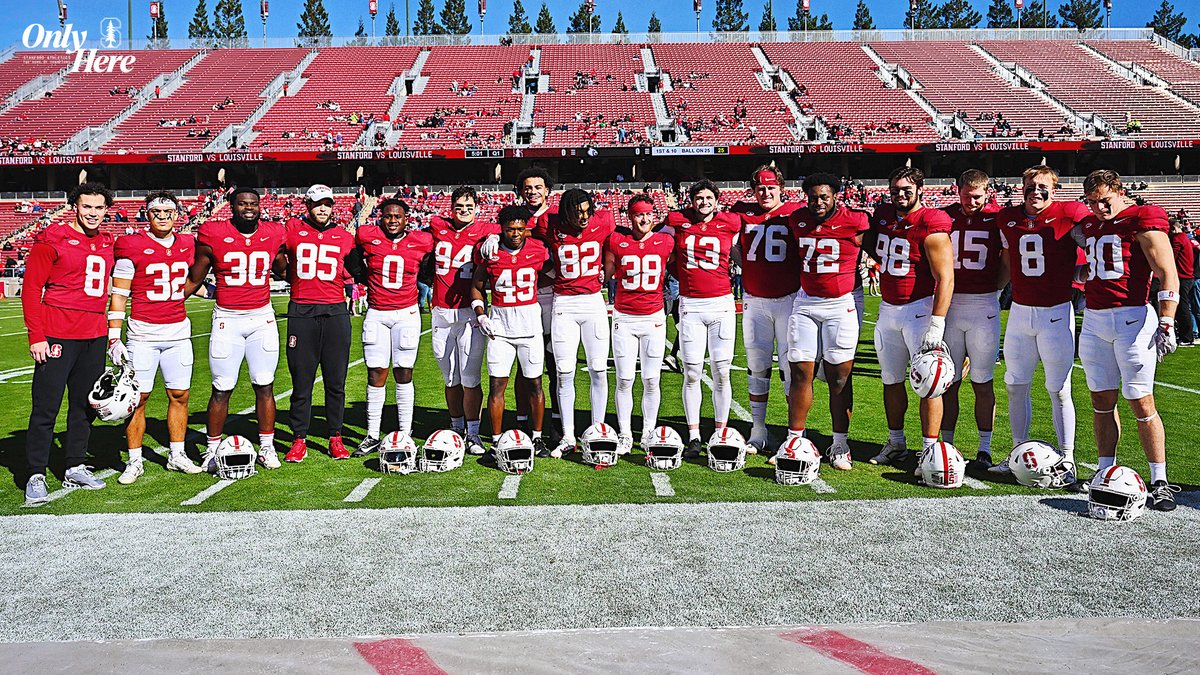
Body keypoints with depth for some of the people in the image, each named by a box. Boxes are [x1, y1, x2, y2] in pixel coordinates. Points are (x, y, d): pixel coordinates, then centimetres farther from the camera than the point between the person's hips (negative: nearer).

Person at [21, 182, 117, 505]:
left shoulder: (107, 244, 13)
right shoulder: (52, 240, -5)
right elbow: (31, 289, -6)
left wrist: (110, 333, 16)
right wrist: (36, 336, -12)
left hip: (94, 336, 6)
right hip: (57, 336, -6)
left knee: (86, 405, 12)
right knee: (46, 408, -3)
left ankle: (75, 468, 24)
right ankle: (36, 476, 5)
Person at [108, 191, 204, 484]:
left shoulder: (187, 244, 7)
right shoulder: (132, 247, -6)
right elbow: (118, 295, -5)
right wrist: (114, 339, -8)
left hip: (179, 331, 4)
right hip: (143, 332, -4)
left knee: (179, 395, 9)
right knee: (138, 397, -1)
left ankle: (177, 455, 21)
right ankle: (134, 462, 10)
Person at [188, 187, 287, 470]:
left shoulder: (274, 235, 3)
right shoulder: (213, 235, -5)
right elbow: (194, 280, 4)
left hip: (263, 317, 2)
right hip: (227, 319, -2)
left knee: (265, 386, 6)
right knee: (221, 390, 3)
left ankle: (266, 447, 18)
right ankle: (213, 449, 19)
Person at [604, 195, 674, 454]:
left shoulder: (666, 242, 2)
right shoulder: (616, 240, 0)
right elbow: (606, 274, 13)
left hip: (654, 317, 1)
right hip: (623, 318, 0)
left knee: (651, 381, 3)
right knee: (624, 380, 1)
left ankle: (648, 434, 15)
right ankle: (624, 435, 12)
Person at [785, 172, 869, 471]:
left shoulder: (854, 222, -8)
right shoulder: (797, 220, 3)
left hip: (841, 304, -3)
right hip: (805, 303, 3)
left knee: (839, 377, 2)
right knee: (800, 373, 2)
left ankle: (840, 445, 12)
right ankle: (794, 440, 11)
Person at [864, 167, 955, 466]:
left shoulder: (931, 226, -15)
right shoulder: (883, 214, 6)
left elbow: (945, 279, -18)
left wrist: (936, 326, -24)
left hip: (920, 307, -7)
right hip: (888, 308, 7)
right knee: (891, 380, 14)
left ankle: (930, 449, 3)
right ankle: (896, 443, 27)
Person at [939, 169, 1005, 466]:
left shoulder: (998, 219, 0)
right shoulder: (945, 217, 6)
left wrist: (992, 289, 1)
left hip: (983, 306, -2)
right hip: (949, 305, 2)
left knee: (982, 382, 3)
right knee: (949, 381, 6)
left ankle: (984, 448, 13)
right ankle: (946, 445, 15)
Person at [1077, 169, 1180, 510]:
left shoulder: (1142, 222, -5)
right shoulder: (1088, 226, 14)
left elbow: (1168, 276, -10)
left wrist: (1166, 323, -17)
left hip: (1132, 319, -6)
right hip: (1094, 320, 6)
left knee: (1142, 403, -4)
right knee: (1102, 401, 9)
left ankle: (1159, 482, 5)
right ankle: (1106, 472, 18)